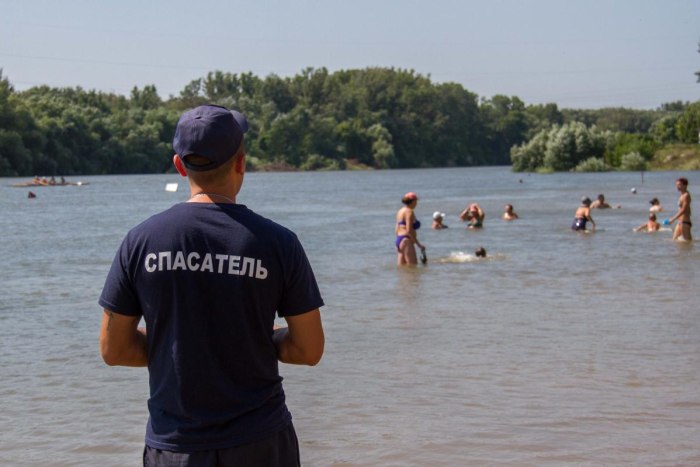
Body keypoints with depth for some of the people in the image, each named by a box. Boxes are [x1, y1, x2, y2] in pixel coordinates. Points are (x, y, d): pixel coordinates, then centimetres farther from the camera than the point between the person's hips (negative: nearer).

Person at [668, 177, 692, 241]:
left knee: (687, 240, -8)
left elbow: (683, 210, -21)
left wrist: (673, 219, -26)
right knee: (675, 239, 9)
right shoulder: (682, 195, 15)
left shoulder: (686, 195, -14)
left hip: (685, 222, -10)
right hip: (680, 222, 10)